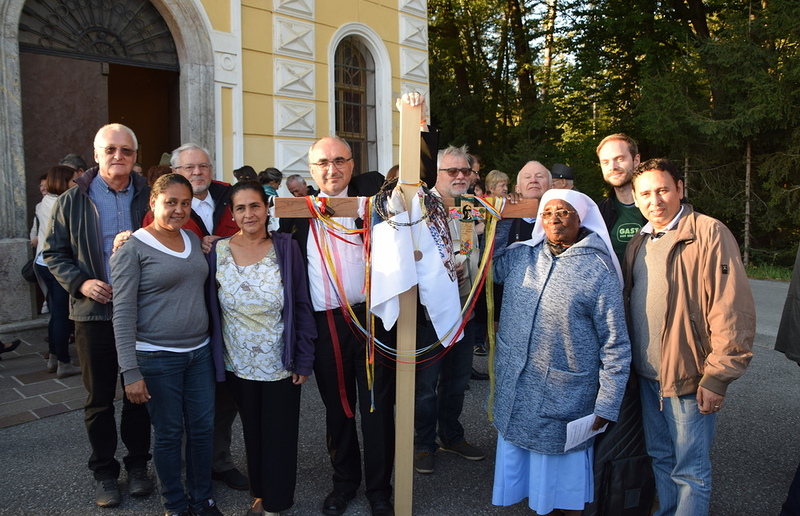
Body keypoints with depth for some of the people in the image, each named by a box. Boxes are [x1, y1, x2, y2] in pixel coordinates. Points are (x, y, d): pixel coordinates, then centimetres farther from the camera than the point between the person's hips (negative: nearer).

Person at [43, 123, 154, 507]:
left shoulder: (150, 198, 2)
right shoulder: (72, 201, 1)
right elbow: (53, 253, 5)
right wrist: (80, 282, -11)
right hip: (94, 313, 0)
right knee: (99, 397, 10)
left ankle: (137, 464, 29)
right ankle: (104, 472, 26)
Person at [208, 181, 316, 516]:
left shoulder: (286, 248, -8)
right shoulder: (218, 251, -4)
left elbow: (302, 306, -7)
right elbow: (211, 309, 1)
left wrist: (304, 361, -9)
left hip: (280, 364, -2)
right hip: (238, 365, 2)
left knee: (278, 435, 10)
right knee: (251, 432, 18)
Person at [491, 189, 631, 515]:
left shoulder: (598, 271, -10)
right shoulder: (519, 257, 1)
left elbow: (615, 344, -8)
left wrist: (607, 405, -9)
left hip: (564, 401, -4)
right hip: (515, 392, 4)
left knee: (563, 478, 14)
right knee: (521, 461, 20)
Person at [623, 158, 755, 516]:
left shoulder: (710, 234, -11)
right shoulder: (637, 243, 10)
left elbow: (733, 312, -16)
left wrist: (716, 378, -17)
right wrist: (632, 364, 11)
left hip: (689, 378, -6)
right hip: (646, 377, 7)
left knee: (690, 471, 5)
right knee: (660, 457, 20)